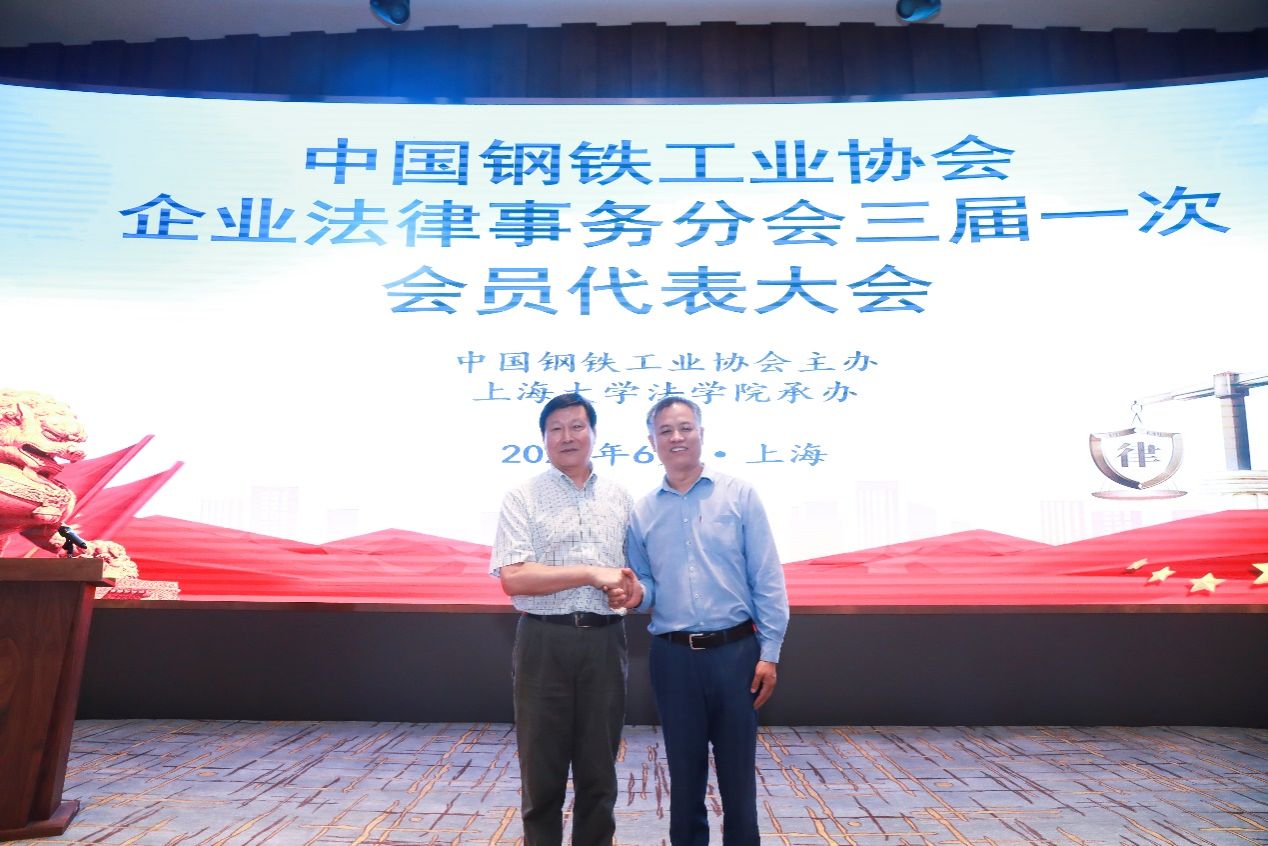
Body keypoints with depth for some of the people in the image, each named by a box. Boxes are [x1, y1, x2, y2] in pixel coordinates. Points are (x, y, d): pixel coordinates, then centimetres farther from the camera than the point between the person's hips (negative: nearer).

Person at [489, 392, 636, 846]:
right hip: (544, 643, -3)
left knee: (599, 772, 13)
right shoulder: (523, 497, -2)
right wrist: (592, 573, -16)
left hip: (604, 643, 3)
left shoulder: (619, 498, 10)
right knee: (542, 772, 10)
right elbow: (513, 578, -13)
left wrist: (635, 590, -5)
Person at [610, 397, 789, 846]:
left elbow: (767, 580, -3)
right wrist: (635, 594, -12)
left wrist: (769, 652, -7)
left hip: (735, 651, -2)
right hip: (672, 657, 2)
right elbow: (646, 585, 11)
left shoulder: (739, 495, -2)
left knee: (738, 770, 9)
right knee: (684, 770, 14)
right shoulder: (641, 511, 6)